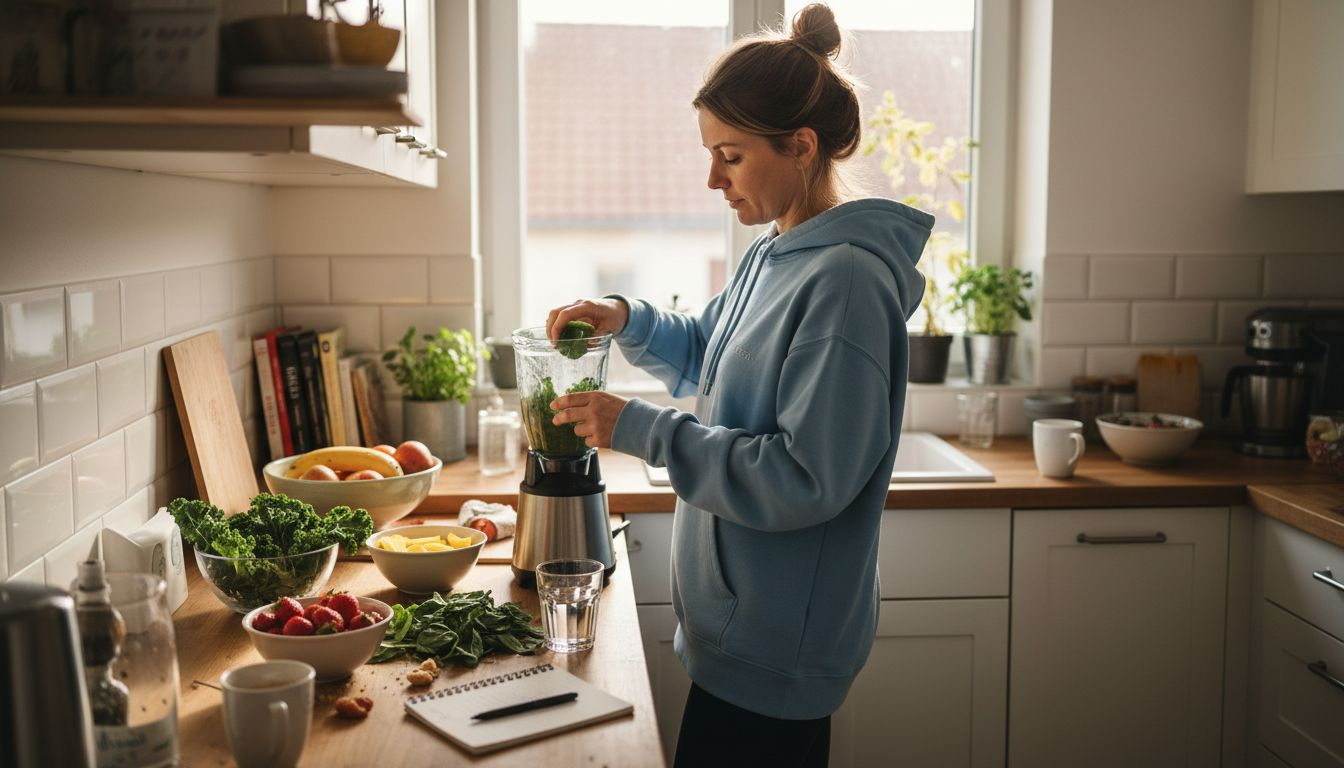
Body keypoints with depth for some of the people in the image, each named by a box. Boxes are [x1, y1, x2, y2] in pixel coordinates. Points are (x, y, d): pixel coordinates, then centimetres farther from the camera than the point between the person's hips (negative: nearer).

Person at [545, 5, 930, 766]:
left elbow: (805, 481, -26)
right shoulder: (773, 256, 7)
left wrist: (641, 430, -23)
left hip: (776, 646, -9)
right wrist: (626, 319, 4)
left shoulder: (845, 281, -22)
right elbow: (704, 353, 24)